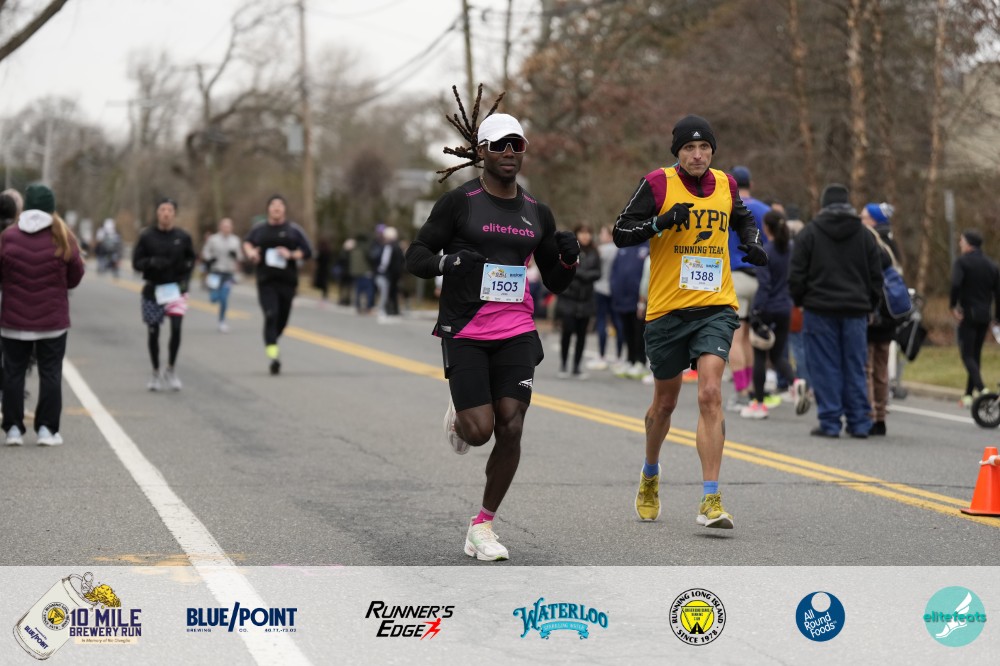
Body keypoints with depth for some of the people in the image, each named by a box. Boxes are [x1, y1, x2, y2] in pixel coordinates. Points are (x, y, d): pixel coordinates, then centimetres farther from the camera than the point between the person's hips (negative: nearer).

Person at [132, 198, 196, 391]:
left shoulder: (183, 237, 2)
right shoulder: (147, 236, -2)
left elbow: (190, 259, 16)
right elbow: (136, 262, -1)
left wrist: (185, 279, 0)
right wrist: (152, 262, -21)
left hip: (176, 288, 0)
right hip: (153, 289, 0)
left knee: (176, 327, -16)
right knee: (153, 332, 6)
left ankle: (171, 370, 4)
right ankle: (156, 373, 25)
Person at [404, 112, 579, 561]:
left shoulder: (537, 213, 10)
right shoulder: (459, 202, -3)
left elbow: (555, 283, 17)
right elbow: (415, 257, -3)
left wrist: (569, 258, -4)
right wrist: (447, 261, -24)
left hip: (516, 333, 3)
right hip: (464, 333, -3)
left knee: (510, 430, -7)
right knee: (479, 431, -10)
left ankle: (483, 525, 8)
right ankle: (458, 417, 29)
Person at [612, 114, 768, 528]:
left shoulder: (725, 184, 6)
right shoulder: (657, 184, -5)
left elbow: (742, 219, 28)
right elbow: (620, 234, -8)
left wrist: (752, 243, 7)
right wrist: (662, 221, -23)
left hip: (715, 307, 1)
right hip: (666, 309, -1)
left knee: (710, 393, -17)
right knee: (666, 401, 13)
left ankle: (711, 501, -18)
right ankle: (649, 477, 42)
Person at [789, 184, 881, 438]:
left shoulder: (809, 233, -1)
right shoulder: (864, 235, 9)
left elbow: (797, 275, -2)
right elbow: (876, 277, 10)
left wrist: (799, 302, 13)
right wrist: (868, 306, 19)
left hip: (820, 311, -3)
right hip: (855, 312, 3)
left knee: (825, 369, -1)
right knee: (855, 368, 6)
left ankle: (830, 423, -3)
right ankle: (859, 423, 6)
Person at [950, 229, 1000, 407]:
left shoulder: (962, 261, -6)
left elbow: (955, 284, -23)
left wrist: (952, 306, -14)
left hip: (968, 314, -6)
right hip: (985, 316, 6)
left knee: (967, 355, -6)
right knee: (976, 354, 13)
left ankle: (980, 388, -26)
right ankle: (969, 394, 15)